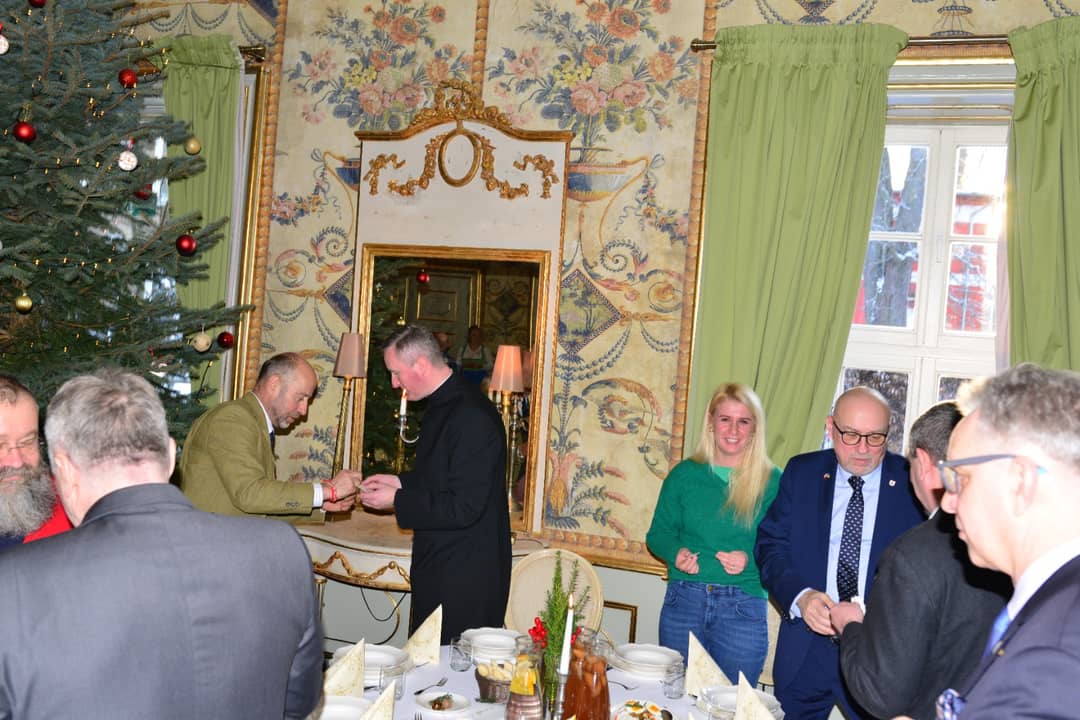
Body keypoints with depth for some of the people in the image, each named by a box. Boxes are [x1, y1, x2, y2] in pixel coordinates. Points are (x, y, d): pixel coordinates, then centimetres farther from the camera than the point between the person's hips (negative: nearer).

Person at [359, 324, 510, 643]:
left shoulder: (473, 417, -23)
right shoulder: (441, 405, 10)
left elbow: (464, 507, -24)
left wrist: (397, 500, -17)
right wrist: (400, 482, 8)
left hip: (466, 576, -10)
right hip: (437, 563, 10)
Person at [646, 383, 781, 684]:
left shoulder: (773, 481, 0)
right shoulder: (684, 474, 5)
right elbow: (658, 533, 9)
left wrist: (750, 559, -19)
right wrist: (676, 553, -11)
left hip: (743, 610, -2)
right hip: (683, 600, 2)